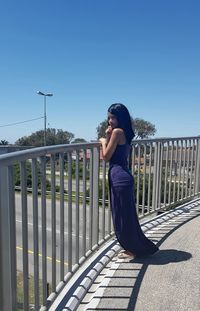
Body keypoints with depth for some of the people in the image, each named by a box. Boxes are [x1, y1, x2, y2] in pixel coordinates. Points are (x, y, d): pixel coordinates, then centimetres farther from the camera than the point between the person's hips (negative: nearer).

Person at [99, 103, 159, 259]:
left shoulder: (117, 131, -11)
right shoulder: (124, 133, 16)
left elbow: (106, 156, -11)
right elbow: (115, 153, 13)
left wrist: (103, 141, 5)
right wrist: (108, 136, 5)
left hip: (120, 178, -10)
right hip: (122, 176, 10)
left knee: (123, 216, 3)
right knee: (126, 215, 18)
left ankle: (133, 250, 19)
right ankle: (133, 247, 32)